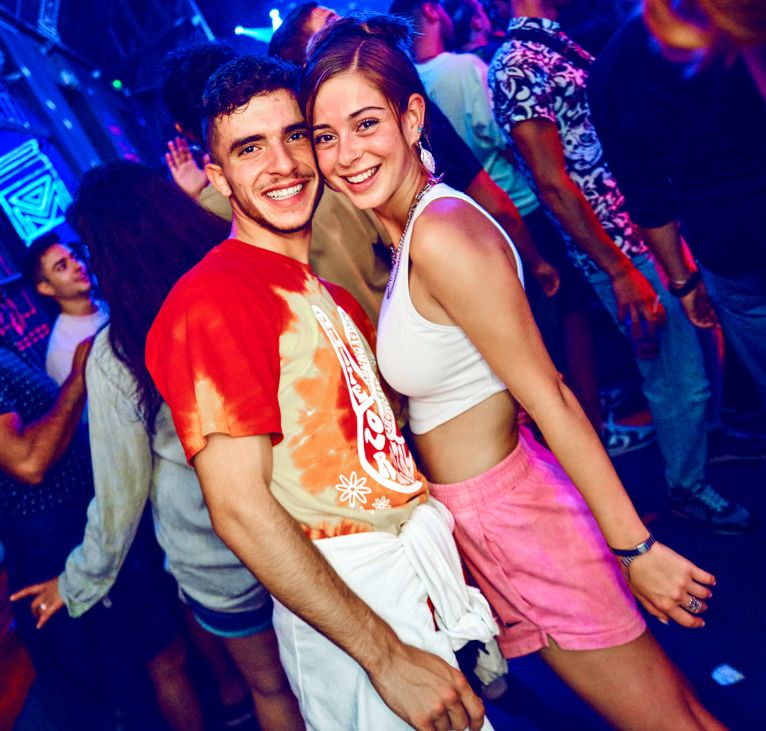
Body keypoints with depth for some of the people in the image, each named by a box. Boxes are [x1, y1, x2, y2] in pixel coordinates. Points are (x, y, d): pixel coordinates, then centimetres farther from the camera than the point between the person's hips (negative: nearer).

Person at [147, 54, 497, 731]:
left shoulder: (330, 288, 11)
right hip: (347, 594, -8)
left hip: (424, 562, 8)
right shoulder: (210, 299, -16)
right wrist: (387, 655, -20)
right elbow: (239, 509, -21)